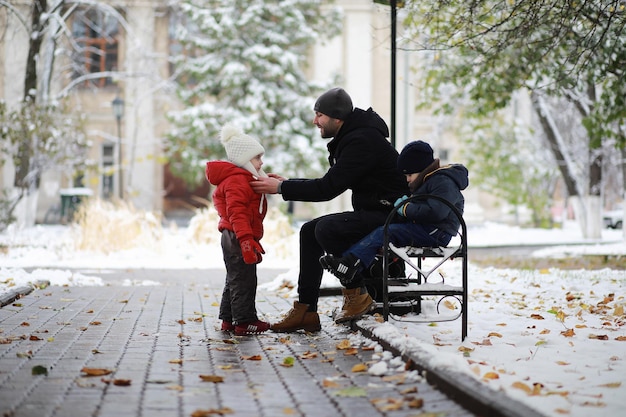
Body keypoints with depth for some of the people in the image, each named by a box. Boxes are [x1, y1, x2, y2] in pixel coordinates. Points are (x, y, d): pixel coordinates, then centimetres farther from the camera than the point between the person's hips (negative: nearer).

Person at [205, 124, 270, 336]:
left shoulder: (245, 179, 20)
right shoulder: (236, 180, -15)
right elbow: (237, 213, -25)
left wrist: (252, 239, 27)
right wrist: (246, 239, -31)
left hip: (237, 238, 11)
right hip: (237, 237, -11)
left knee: (235, 279, 15)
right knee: (243, 280, -9)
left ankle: (229, 319, 20)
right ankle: (244, 321, -7)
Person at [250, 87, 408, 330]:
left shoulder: (362, 141, -20)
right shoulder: (352, 137, 12)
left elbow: (329, 188, -23)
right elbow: (331, 183, 17)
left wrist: (281, 188, -16)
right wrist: (286, 183, 9)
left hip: (389, 217, -11)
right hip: (372, 213, 11)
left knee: (326, 229, -25)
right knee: (310, 230, 6)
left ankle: (357, 294, -8)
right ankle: (305, 311, 3)